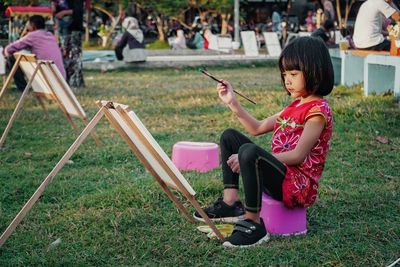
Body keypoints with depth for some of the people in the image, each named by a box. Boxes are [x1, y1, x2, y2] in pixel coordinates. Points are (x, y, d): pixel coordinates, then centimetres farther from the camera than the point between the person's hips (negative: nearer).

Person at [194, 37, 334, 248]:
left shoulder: (318, 110, -12)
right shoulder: (295, 106, 18)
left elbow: (298, 155, -21)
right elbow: (257, 128, 23)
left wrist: (248, 158, -24)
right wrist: (232, 103, 13)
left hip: (299, 186, -10)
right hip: (282, 177, 10)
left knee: (249, 151, -36)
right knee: (230, 136, 13)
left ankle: (253, 224, -25)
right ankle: (230, 203, 1)